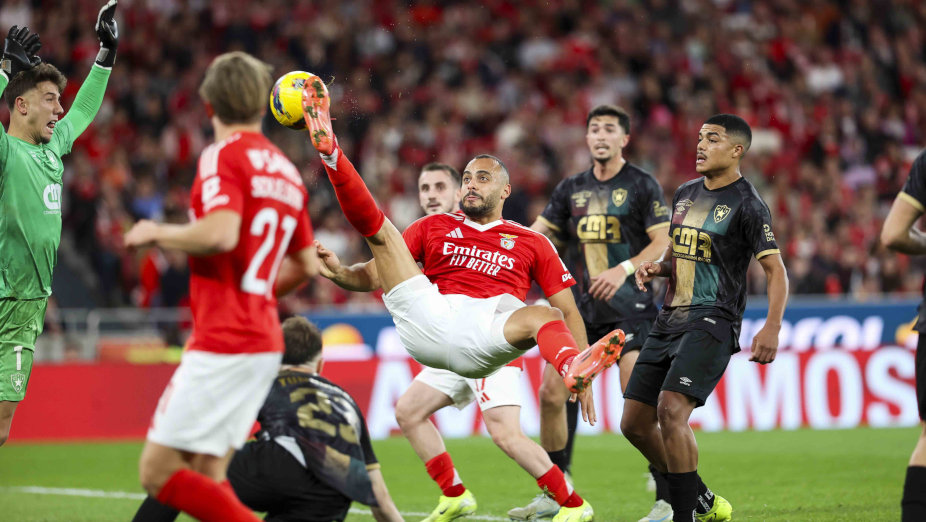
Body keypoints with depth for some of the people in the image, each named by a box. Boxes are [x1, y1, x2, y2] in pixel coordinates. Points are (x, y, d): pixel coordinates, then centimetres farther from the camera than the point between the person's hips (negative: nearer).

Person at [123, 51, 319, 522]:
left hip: (222, 342, -8)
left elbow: (221, 234, -25)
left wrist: (157, 233, -8)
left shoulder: (223, 155, -9)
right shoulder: (285, 170, 15)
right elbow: (307, 265, 21)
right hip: (265, 340, 8)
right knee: (207, 476, 12)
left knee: (157, 473, -7)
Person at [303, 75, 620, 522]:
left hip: (487, 327, -1)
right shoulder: (435, 228, 28)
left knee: (545, 316, -33)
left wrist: (581, 376, 1)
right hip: (427, 320, 2)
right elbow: (376, 275, 22)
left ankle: (573, 366, -68)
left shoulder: (530, 243, 23)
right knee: (378, 228, -1)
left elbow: (567, 309, 16)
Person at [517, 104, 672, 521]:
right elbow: (538, 235, 15)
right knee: (552, 394, 0)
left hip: (629, 308, -5)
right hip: (579, 309, 5)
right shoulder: (571, 189, 13)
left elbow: (663, 243, -7)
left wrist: (624, 269, -21)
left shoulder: (642, 185, -2)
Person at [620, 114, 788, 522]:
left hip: (712, 320, -8)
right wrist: (657, 268, 5)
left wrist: (771, 329, -23)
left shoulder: (747, 205, -7)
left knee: (671, 409, -25)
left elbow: (775, 270, -9)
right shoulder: (685, 194, 15)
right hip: (670, 320, 8)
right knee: (635, 423, 5)